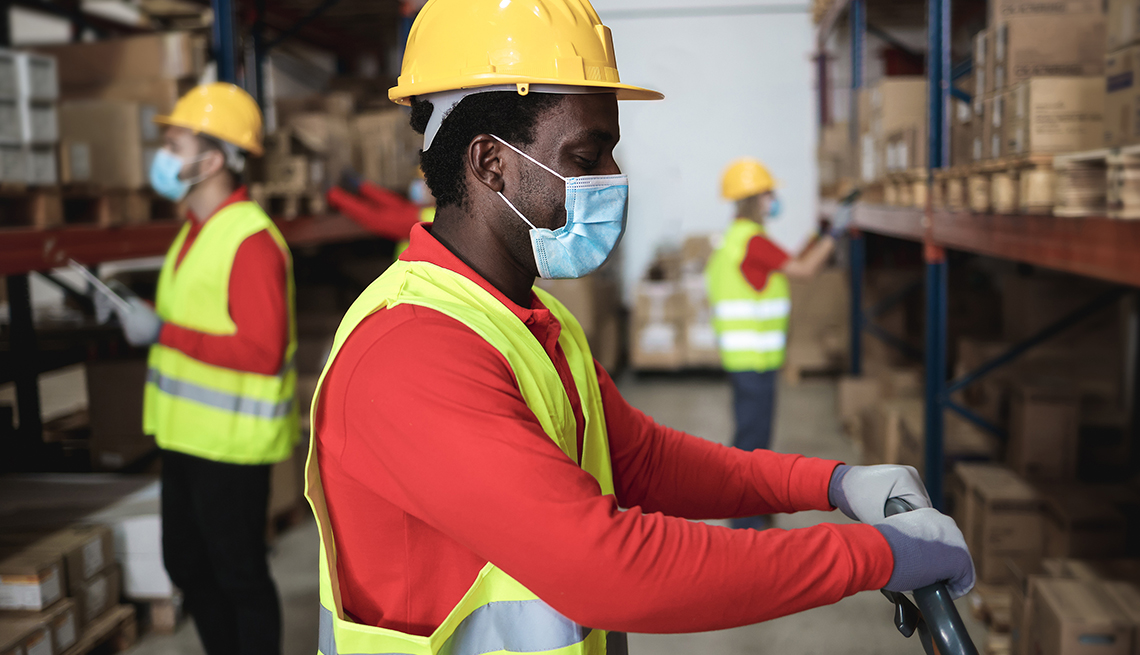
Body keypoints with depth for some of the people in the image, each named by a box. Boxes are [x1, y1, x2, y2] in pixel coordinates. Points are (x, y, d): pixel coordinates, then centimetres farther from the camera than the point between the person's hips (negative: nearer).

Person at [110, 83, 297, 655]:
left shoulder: (251, 241, -20)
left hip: (232, 442, -10)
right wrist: (143, 314, 6)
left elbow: (262, 350, -26)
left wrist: (164, 333, -24)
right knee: (186, 566, 21)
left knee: (239, 576, 4)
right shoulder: (197, 228, 11)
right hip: (187, 434, 10)